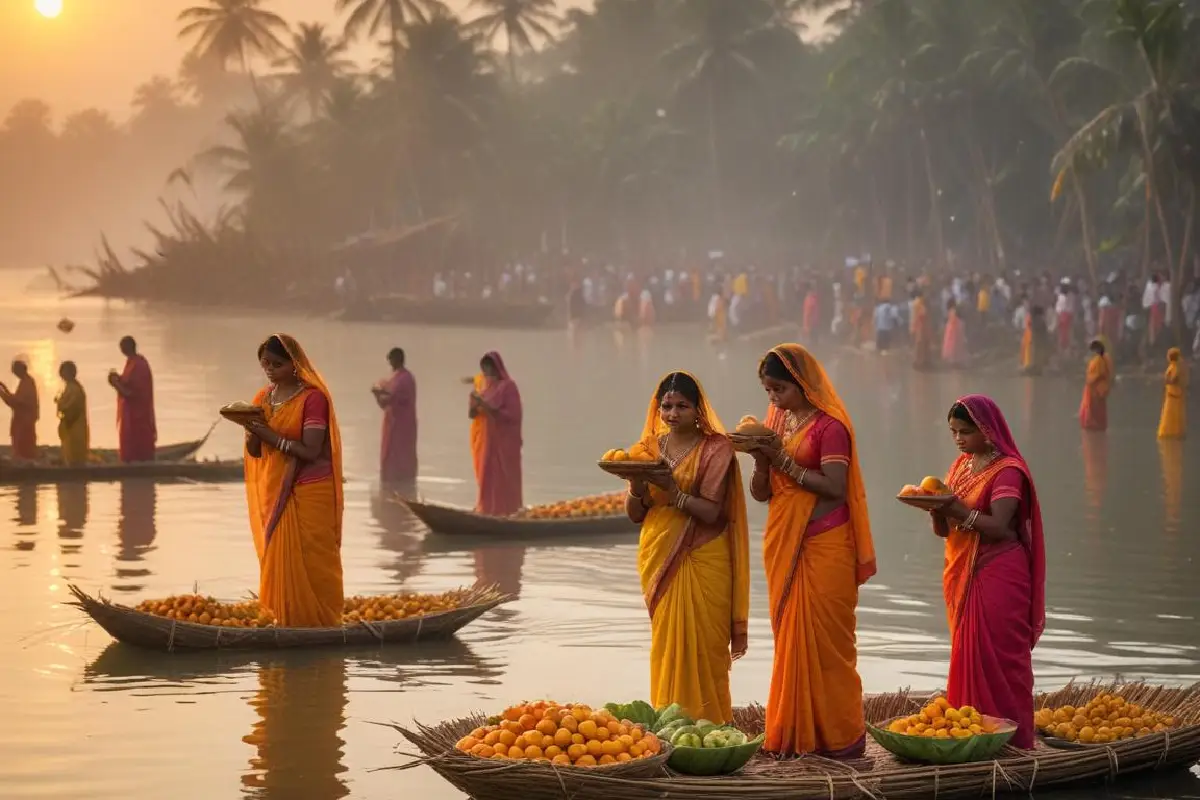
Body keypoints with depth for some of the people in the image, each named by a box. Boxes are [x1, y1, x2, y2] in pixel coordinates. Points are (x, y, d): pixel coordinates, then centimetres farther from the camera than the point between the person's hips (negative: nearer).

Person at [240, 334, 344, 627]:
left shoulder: (313, 398, -11)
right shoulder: (263, 399, 10)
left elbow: (310, 451, -17)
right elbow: (255, 452, 10)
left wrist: (271, 435, -20)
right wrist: (252, 430, -10)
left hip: (309, 495, -6)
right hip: (274, 494, 6)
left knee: (311, 564, -4)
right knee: (279, 562, 4)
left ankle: (319, 628, 2)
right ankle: (287, 626, 9)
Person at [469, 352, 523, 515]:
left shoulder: (508, 386, -8)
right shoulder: (481, 385, 11)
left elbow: (512, 415, -15)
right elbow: (471, 414, 10)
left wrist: (488, 408, -22)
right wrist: (474, 403, -12)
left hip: (503, 442, -6)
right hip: (483, 441, 6)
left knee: (503, 481, -7)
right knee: (486, 479, 6)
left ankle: (506, 513, -5)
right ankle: (486, 512, 9)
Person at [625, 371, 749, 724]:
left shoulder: (715, 449, -5)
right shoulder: (648, 449, 8)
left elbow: (711, 512, -13)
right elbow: (634, 514, 9)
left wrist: (672, 490, -25)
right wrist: (637, 489, -12)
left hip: (702, 560, -4)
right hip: (659, 559, 4)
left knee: (702, 646, -5)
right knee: (666, 644, 4)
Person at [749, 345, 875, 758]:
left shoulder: (829, 425, -10)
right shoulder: (775, 421, 12)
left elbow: (834, 488, -18)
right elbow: (760, 493, 12)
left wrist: (783, 460, -18)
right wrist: (762, 459, -7)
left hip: (824, 546, -7)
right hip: (784, 545, 7)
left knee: (826, 639, -5)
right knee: (788, 637, 6)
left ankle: (838, 735, 0)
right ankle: (794, 734, 10)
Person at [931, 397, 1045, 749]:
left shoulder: (1007, 470, -10)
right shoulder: (961, 465, 14)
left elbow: (999, 526, -21)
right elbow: (943, 530, 12)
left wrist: (959, 510, -28)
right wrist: (937, 508, -9)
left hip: (997, 577, -8)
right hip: (962, 575, 8)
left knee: (997, 657, -7)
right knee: (967, 655, 8)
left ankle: (1011, 741, -3)